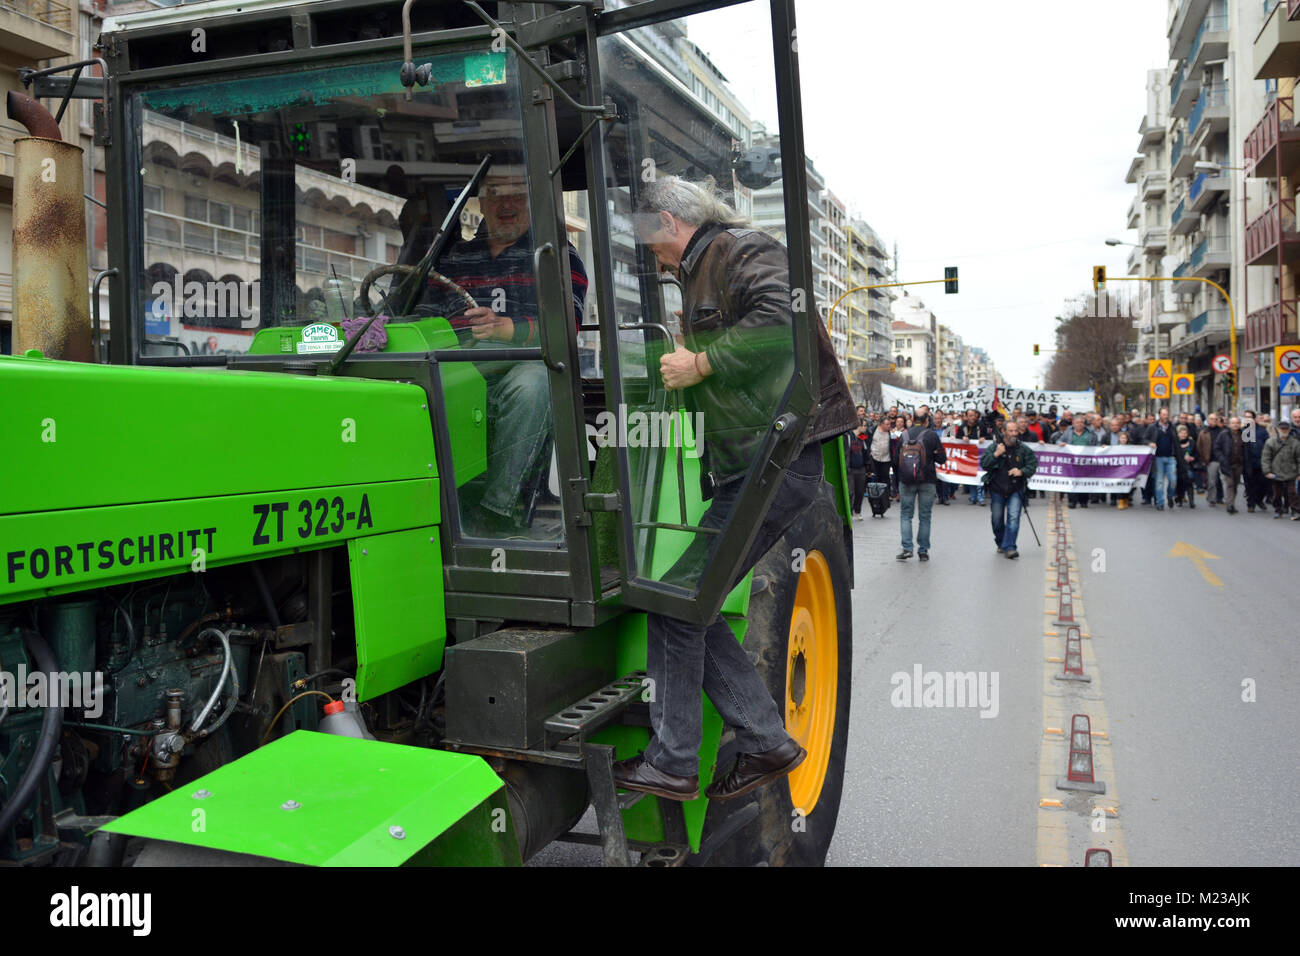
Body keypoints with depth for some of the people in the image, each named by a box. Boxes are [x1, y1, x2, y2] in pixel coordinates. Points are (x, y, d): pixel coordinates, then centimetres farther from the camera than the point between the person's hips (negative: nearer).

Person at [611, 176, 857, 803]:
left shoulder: (744, 251, -5)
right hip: (746, 467, 10)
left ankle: (671, 763, -1)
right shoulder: (700, 274, 25)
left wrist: (700, 365, -16)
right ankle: (766, 741, 13)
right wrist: (680, 368, 13)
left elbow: (780, 323, -24)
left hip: (774, 462, -10)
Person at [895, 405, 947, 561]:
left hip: (906, 481, 1)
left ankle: (907, 548, -3)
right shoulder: (932, 435, -6)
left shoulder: (904, 435, 1)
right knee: (925, 516, 9)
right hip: (927, 481, -1)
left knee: (906, 514, 10)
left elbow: (896, 461, 3)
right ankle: (923, 551, 10)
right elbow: (941, 459, -4)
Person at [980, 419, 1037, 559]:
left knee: (1013, 517, -13)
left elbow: (1033, 464, 1)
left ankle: (1009, 547, -10)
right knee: (997, 519, 11)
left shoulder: (1024, 449, -1)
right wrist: (996, 454, -21)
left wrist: (1022, 471, -16)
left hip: (1015, 490, -1)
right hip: (997, 489, 1)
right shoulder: (993, 446, -3)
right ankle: (1000, 543, 33)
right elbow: (983, 464, -9)